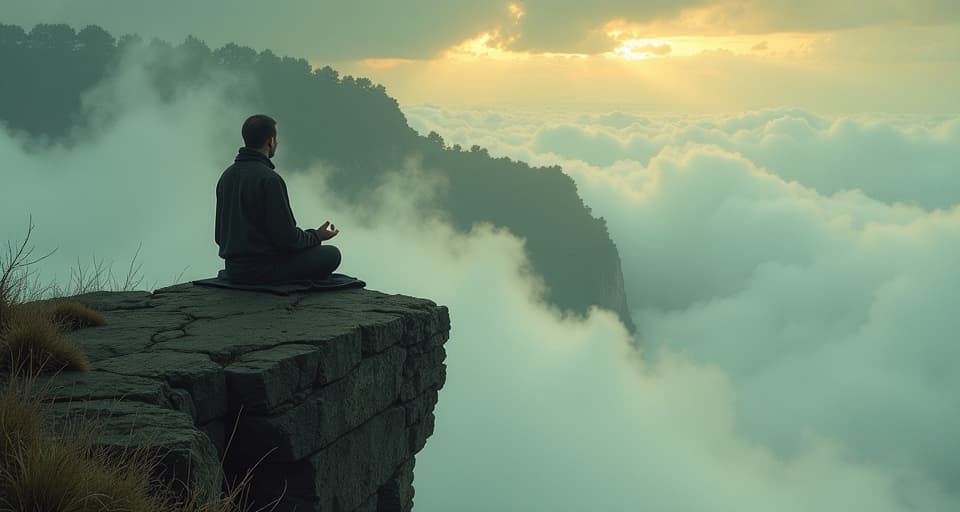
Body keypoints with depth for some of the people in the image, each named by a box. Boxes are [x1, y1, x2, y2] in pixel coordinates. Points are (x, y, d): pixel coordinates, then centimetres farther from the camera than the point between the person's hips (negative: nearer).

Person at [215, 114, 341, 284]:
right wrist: (317, 236, 2)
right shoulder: (269, 179, -18)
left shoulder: (227, 175, 8)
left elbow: (220, 235, 14)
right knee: (332, 254, 4)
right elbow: (287, 238, -18)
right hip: (261, 269, -9)